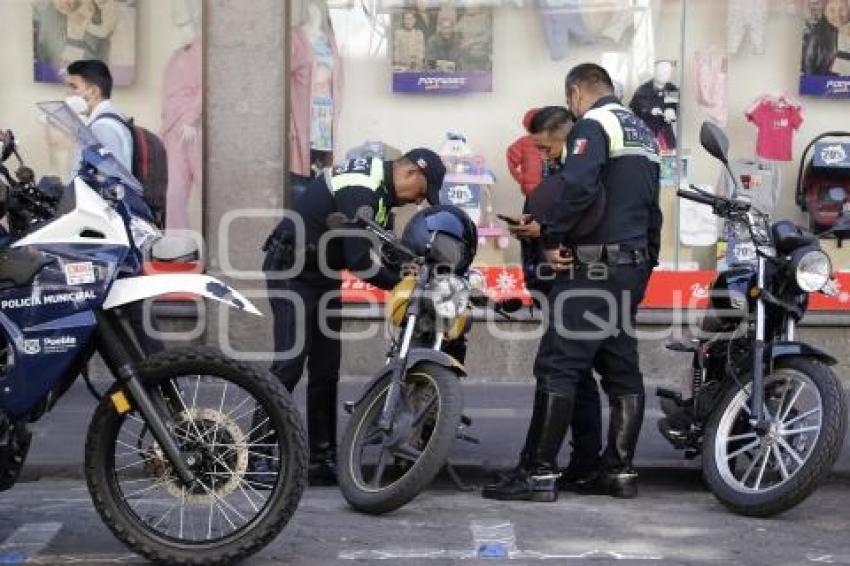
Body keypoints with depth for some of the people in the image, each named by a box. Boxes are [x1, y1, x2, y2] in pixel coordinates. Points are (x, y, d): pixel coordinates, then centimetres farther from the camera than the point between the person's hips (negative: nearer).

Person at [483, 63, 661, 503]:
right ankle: (620, 471, 11)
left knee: (558, 366, -10)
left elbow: (576, 185, -25)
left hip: (594, 265, -9)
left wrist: (551, 237, -16)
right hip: (635, 265, 9)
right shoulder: (644, 132, 21)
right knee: (621, 368, 10)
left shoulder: (593, 124, -8)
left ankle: (540, 473, -12)